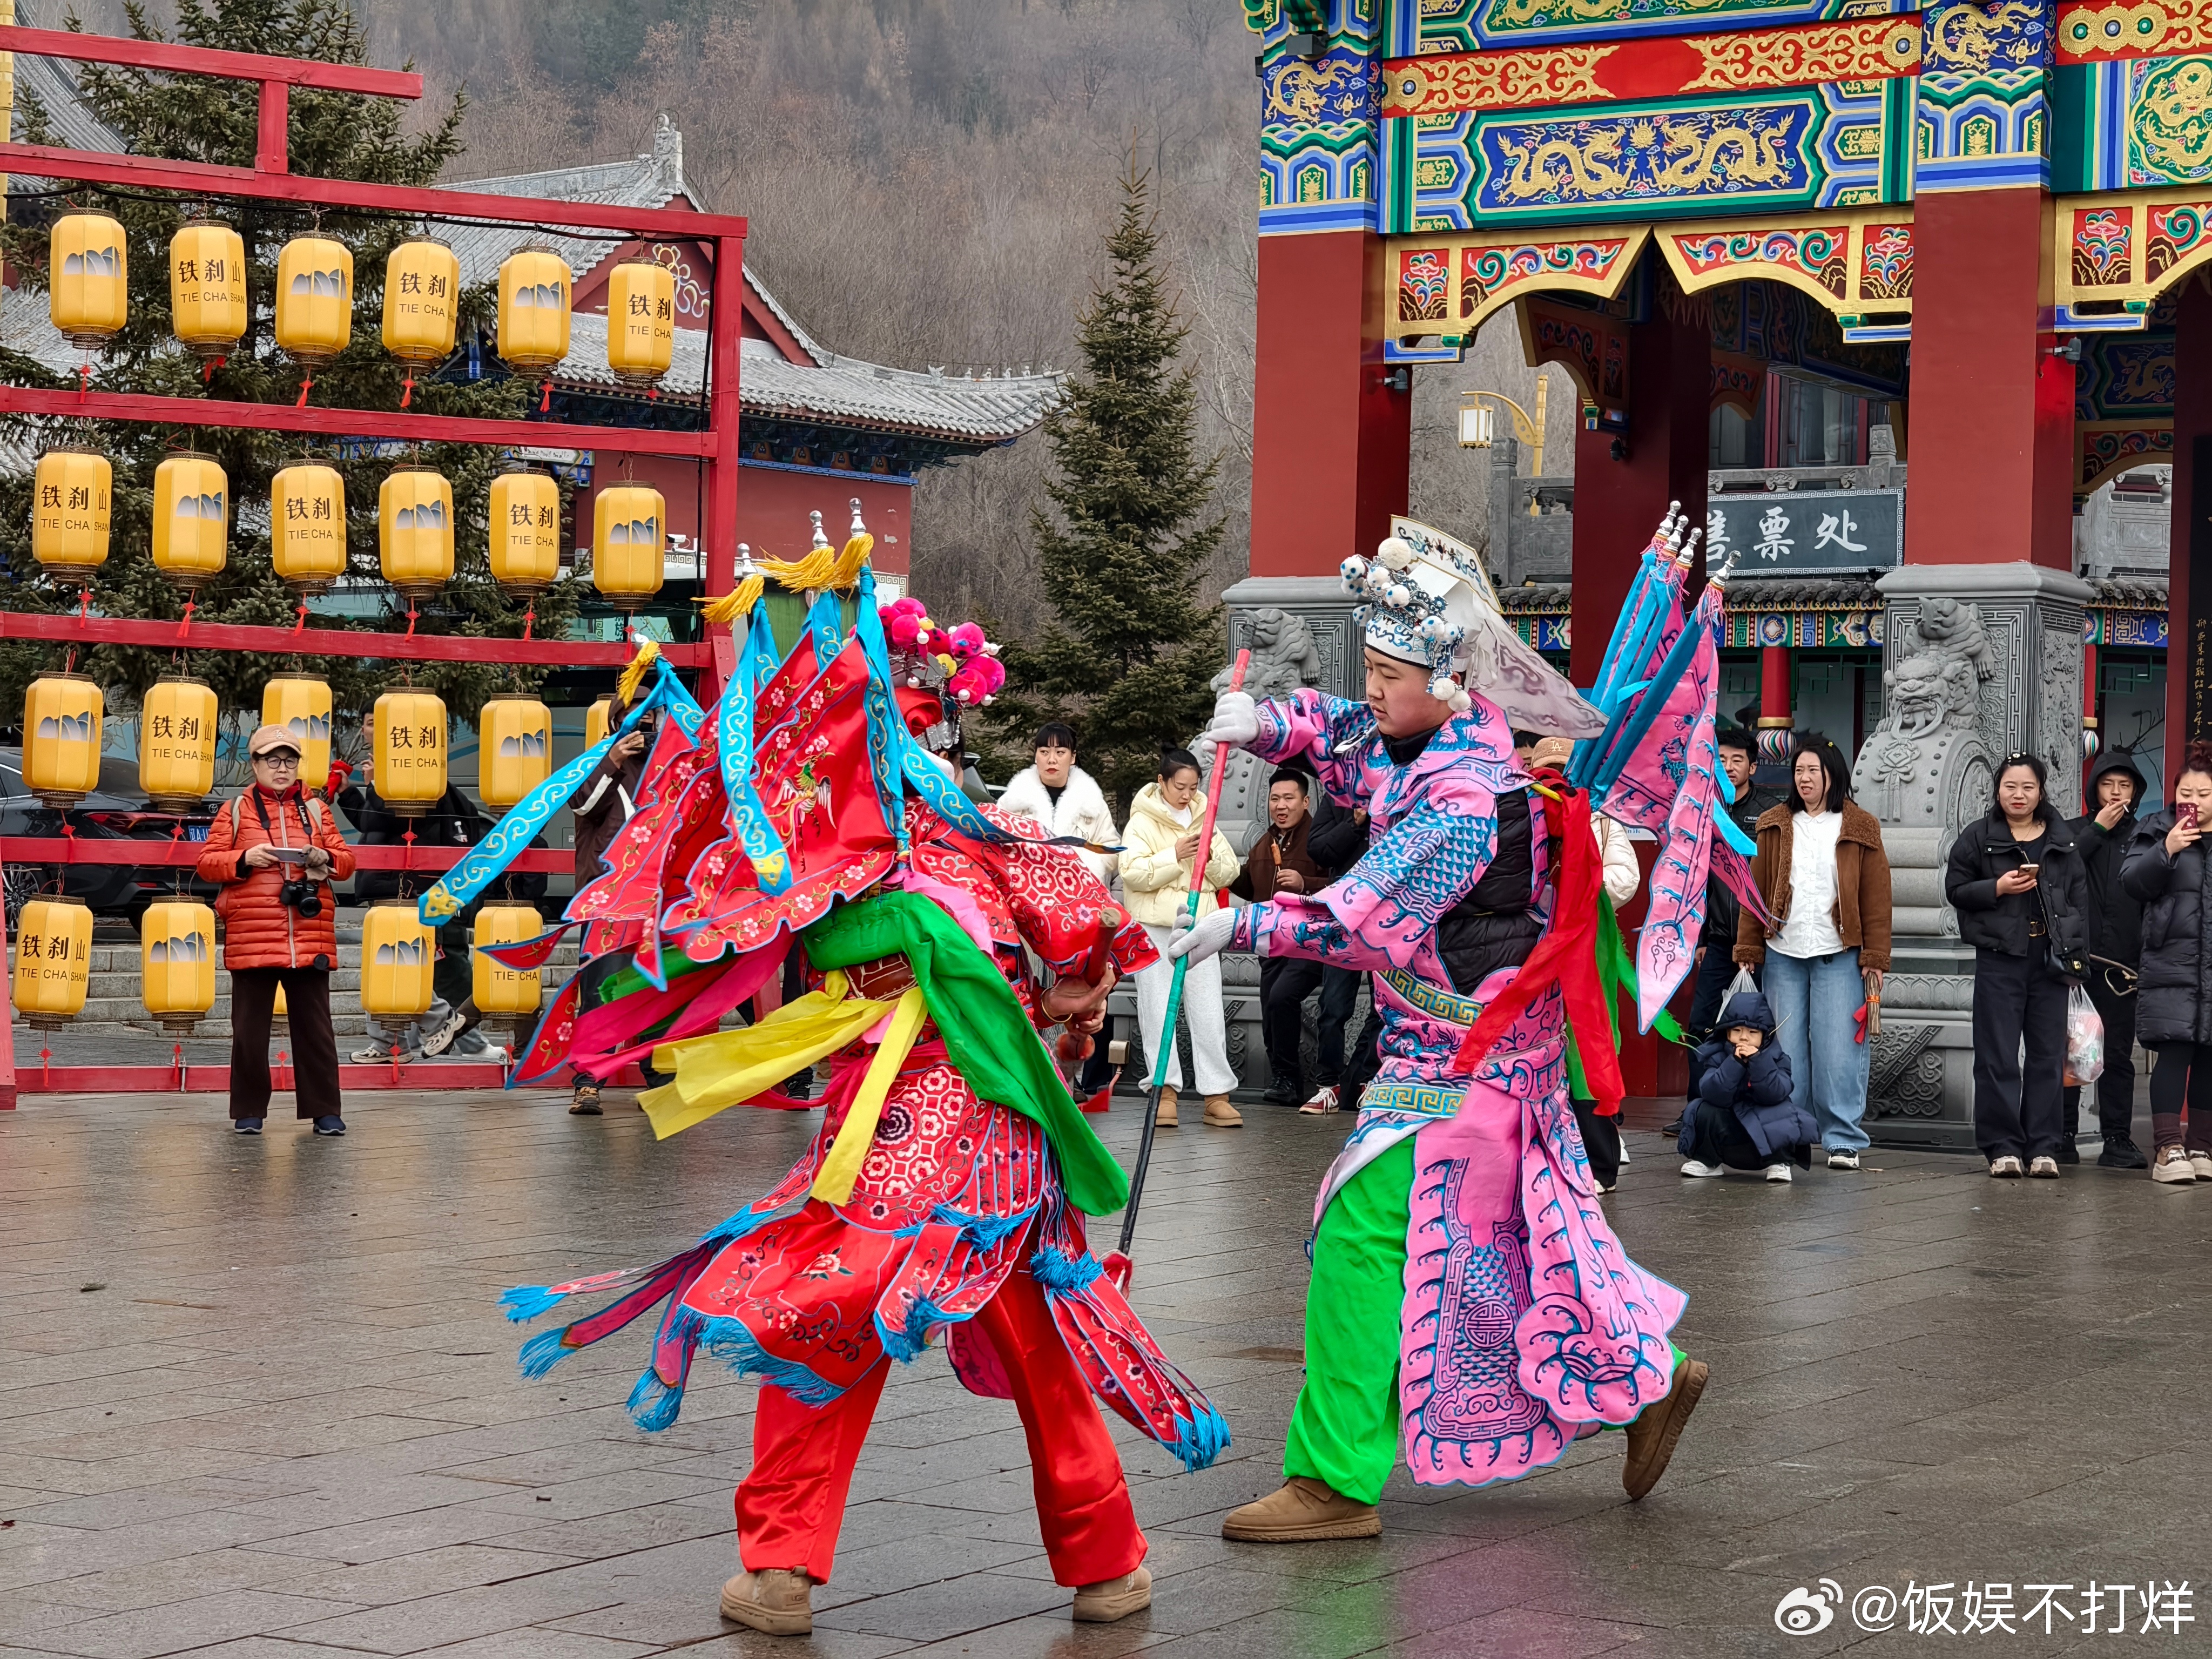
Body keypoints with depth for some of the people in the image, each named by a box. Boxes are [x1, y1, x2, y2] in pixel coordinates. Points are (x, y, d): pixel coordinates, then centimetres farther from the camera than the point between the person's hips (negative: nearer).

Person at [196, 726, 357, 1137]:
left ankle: (325, 1110, 8)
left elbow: (346, 860, 13)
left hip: (309, 938, 2)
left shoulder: (315, 809, 14)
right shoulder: (235, 810, 7)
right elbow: (207, 863, 3)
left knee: (315, 1028, 3)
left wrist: (325, 859, -8)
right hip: (251, 938, -1)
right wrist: (245, 860, -14)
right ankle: (248, 1112, 12)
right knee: (250, 1029, 3)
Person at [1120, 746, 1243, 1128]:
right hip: (1154, 927, -3)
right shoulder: (1143, 822, -1)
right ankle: (1165, 1089, 3)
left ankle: (1217, 1093, 2)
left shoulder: (1204, 819, 13)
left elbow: (1230, 872, 12)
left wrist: (1211, 857, -8)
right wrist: (1174, 856, -19)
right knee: (1158, 1009, -2)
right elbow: (1132, 873, -13)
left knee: (1208, 1010, 0)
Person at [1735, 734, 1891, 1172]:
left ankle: (1843, 1140, 2)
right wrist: (1748, 949, 2)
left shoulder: (1859, 828, 4)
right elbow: (1755, 890, 9)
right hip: (1783, 955, 2)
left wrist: (1875, 957, -4)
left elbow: (1876, 898, 2)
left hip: (1839, 956, -2)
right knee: (1786, 1049, 4)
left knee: (1838, 1050, -4)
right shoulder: (1775, 826, 10)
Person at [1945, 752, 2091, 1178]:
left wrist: (2077, 956, 4)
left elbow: (2079, 898, 11)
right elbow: (1955, 888, 3)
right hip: (2000, 957, -2)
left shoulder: (2062, 840, 10)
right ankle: (2002, 1148, 3)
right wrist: (1997, 888, -13)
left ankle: (2042, 1148, 9)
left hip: (2051, 959, 2)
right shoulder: (1978, 837, 3)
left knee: (2048, 1056, 4)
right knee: (1998, 1058, -2)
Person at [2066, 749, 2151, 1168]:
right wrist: (2098, 830, -4)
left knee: (2118, 1054, 2)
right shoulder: (2075, 831, 11)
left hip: (2121, 961, 0)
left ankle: (2118, 1141, 5)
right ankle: (2062, 1138, 6)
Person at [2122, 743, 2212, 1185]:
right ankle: (2168, 1148, -8)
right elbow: (2131, 883, -4)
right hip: (2171, 963, -3)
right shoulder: (2156, 831, 5)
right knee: (2173, 1052, -8)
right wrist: (2166, 851, -17)